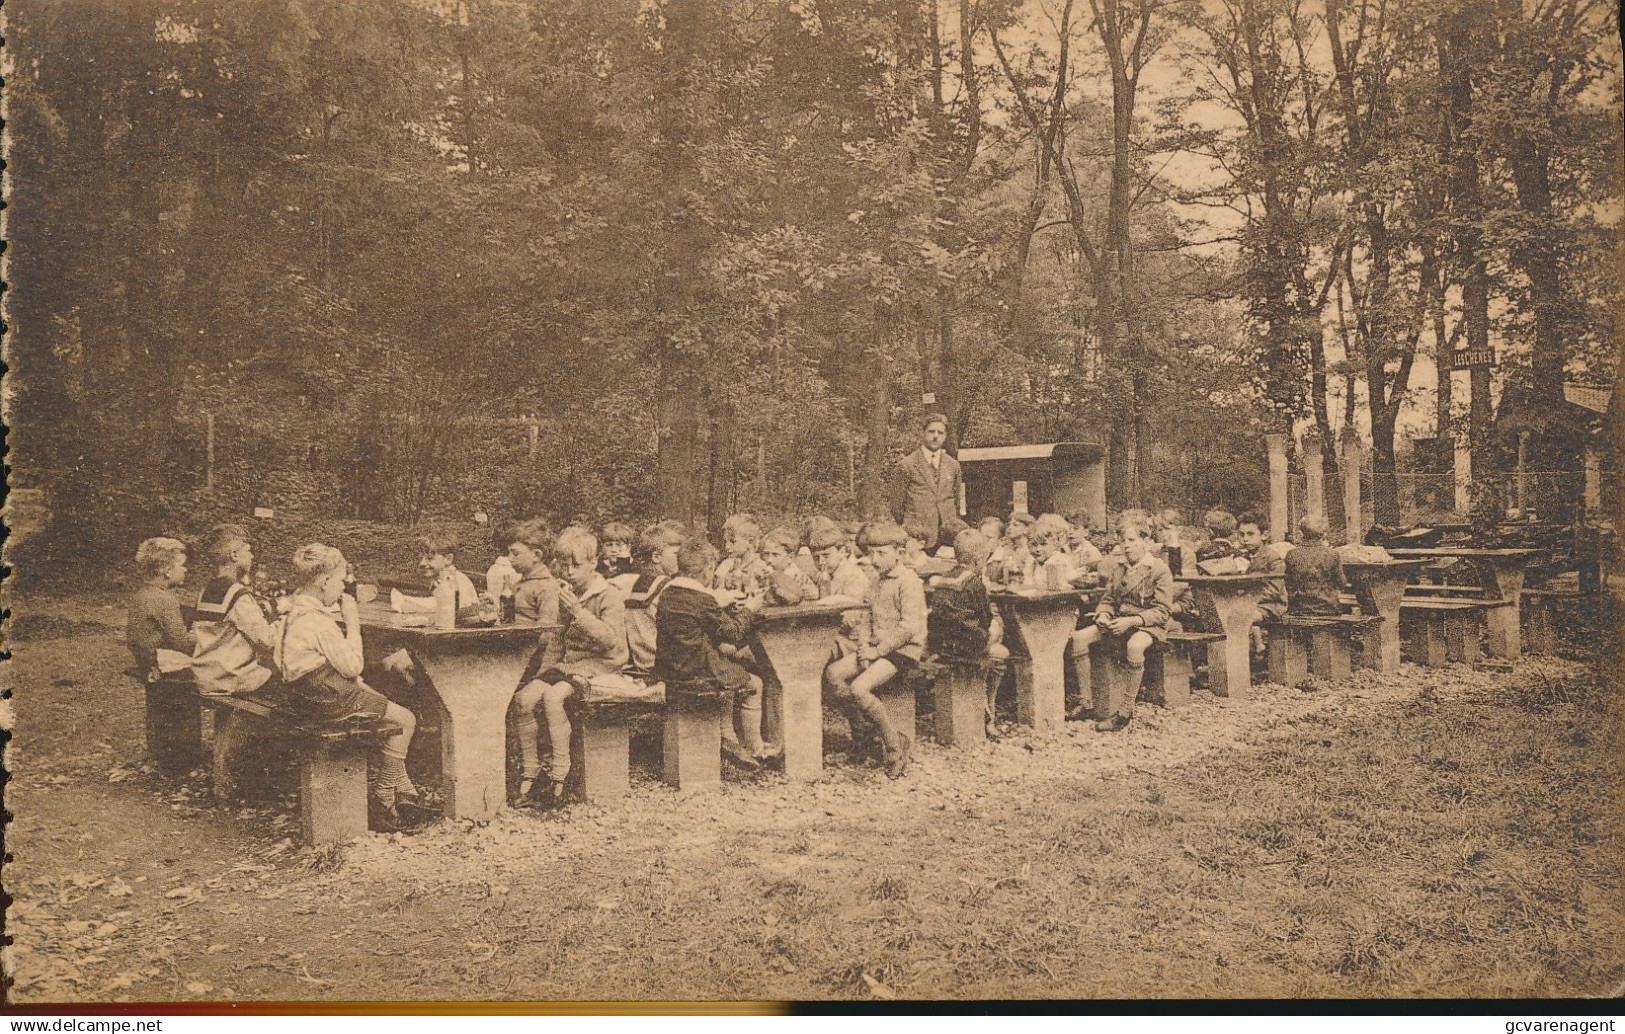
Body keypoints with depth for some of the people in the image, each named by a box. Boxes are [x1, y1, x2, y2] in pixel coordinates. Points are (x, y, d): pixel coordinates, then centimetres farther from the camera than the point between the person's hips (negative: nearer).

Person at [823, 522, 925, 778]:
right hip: (877, 648, 9)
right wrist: (864, 646, 1)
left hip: (904, 650, -9)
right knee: (831, 675, -10)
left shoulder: (909, 581, -12)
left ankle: (895, 748, -13)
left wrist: (878, 651, -17)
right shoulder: (878, 581, 16)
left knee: (859, 688, -27)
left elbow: (909, 628, -21)